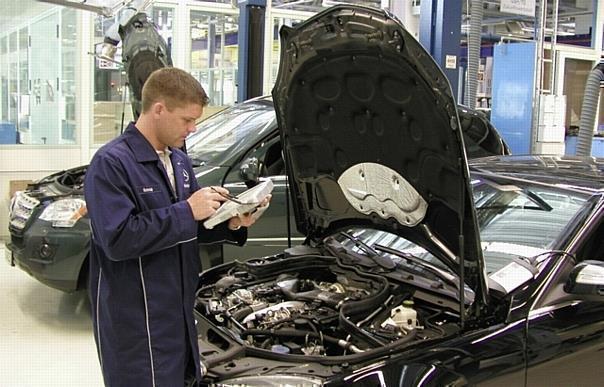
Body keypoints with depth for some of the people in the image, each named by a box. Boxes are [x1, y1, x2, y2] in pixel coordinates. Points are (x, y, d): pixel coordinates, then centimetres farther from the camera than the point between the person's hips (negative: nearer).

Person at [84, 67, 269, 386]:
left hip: (177, 311, 8)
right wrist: (186, 212, -23)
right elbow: (118, 240, -25)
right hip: (135, 323, -8)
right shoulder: (111, 164, -16)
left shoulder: (179, 161, 11)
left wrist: (231, 225, -3)